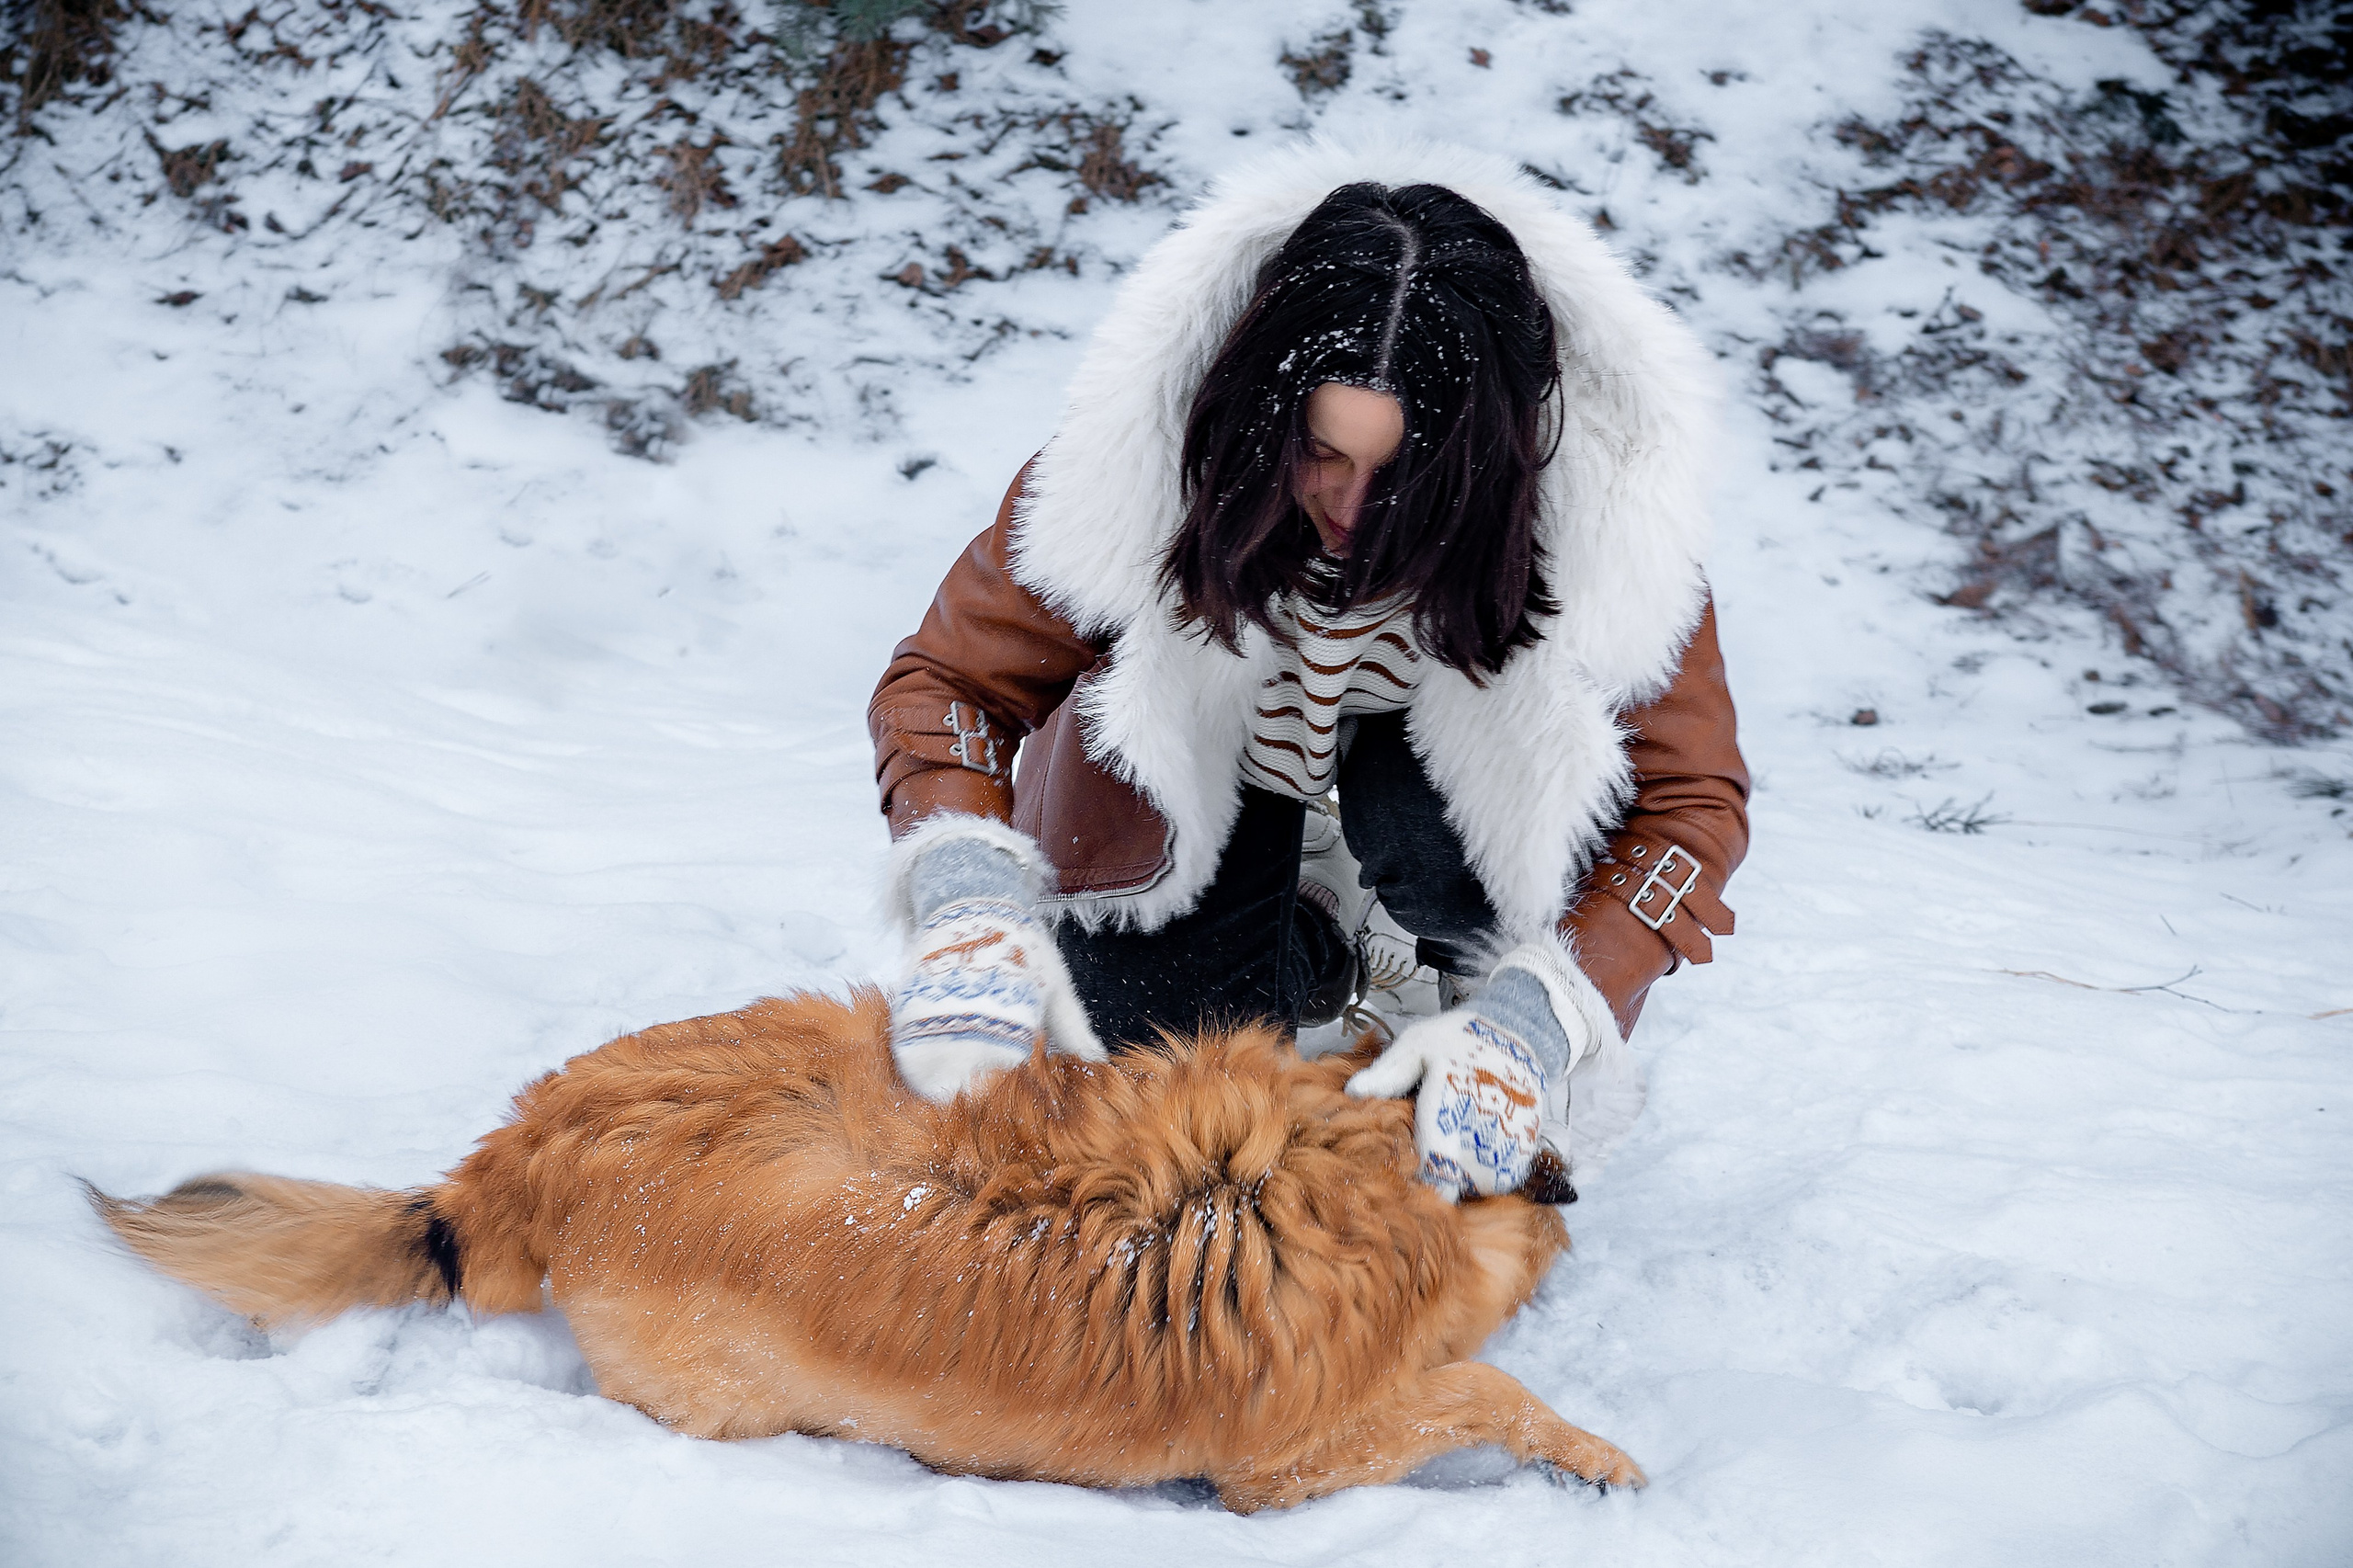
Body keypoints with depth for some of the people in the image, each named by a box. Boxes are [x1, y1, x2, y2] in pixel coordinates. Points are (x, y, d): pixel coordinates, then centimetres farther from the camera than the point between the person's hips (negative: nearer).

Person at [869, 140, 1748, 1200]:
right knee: (1131, 1030, -19)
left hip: (1459, 775, -1)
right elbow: (947, 679, -19)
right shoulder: (1146, 442, -30)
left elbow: (1693, 795, -24)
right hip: (1223, 779, 1)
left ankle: (1427, 954, 0)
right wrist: (973, 906, -39)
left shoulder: (1605, 492, -30)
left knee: (1425, 808, -35)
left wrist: (1526, 1021, -38)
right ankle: (1319, 961, 13)